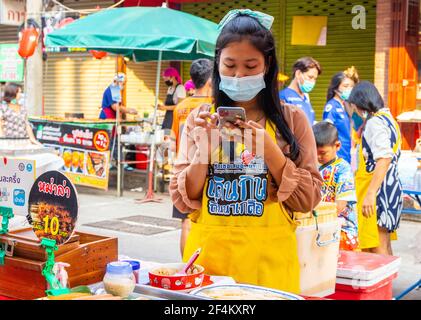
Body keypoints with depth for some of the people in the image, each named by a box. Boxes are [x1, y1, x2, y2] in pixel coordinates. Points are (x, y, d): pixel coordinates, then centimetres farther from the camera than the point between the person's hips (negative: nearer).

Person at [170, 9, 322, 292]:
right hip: (207, 255, 1)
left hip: (268, 259, -1)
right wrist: (204, 150, -15)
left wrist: (269, 149, -17)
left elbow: (307, 199, -6)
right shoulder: (200, 119, 1)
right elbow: (182, 201, 0)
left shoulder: (292, 120, -2)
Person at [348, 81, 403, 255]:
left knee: (378, 250, -8)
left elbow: (384, 159, -25)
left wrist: (370, 194, -28)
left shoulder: (375, 123, -14)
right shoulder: (388, 118, 16)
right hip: (391, 187, 10)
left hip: (377, 191, -10)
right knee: (384, 246, 16)